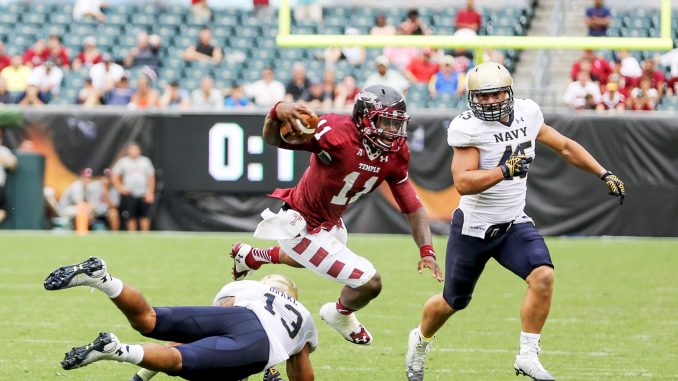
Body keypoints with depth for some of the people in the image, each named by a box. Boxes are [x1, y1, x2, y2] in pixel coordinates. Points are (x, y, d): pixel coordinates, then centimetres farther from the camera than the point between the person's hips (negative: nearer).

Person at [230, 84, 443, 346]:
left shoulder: (395, 155, -10)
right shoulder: (338, 134, -33)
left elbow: (412, 206, -4)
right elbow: (274, 139, -36)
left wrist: (426, 251, -16)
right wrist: (277, 113, -59)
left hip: (329, 223, 9)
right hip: (300, 226, -9)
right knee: (369, 283, -10)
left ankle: (249, 256, 63)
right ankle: (340, 315, 24)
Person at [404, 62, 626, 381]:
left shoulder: (526, 113, -3)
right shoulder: (468, 128, -19)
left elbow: (565, 146, 11)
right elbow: (463, 183, -29)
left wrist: (605, 175, 10)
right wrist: (504, 171, -40)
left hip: (514, 224, 4)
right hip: (474, 227, -4)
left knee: (543, 277, -21)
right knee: (453, 302, 11)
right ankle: (421, 340, 43)